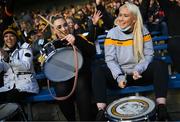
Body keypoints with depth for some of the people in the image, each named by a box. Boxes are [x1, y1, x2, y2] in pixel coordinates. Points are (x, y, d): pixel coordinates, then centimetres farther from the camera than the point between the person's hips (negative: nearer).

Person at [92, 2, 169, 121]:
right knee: (98, 71, -26)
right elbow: (110, 59, -9)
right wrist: (119, 77, -25)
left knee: (160, 64, -26)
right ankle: (101, 111, -32)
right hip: (119, 74, 0)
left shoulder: (143, 31, -1)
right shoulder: (112, 34, -5)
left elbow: (148, 55, -4)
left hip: (140, 74, 1)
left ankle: (162, 107, -33)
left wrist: (138, 70, -23)